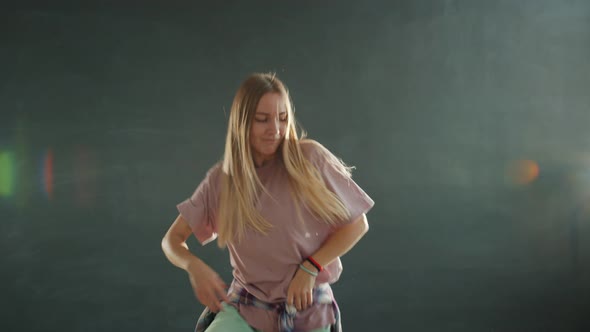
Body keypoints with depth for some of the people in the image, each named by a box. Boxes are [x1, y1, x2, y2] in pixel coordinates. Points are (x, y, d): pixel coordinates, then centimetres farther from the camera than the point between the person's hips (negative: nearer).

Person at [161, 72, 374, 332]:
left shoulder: (310, 158, -11)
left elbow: (357, 223, -4)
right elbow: (172, 240, 1)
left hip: (306, 308, -1)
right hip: (244, 305, 1)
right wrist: (194, 266, -21)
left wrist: (310, 268, -16)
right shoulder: (221, 179, -4)